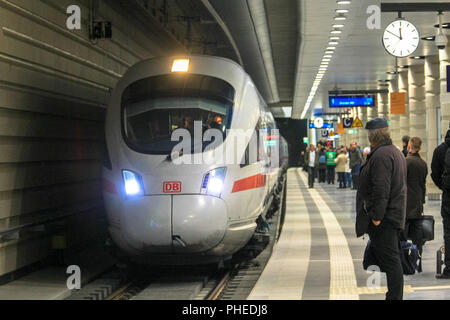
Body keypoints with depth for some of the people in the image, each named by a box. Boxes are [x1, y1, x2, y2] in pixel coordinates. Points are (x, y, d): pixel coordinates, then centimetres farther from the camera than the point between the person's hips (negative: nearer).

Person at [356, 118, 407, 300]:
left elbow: (381, 189, -24)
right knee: (392, 259, 15)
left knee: (390, 260, -8)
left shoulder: (381, 155, -17)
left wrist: (376, 216, -21)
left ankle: (394, 297, -7)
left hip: (383, 218, -11)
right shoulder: (396, 152, 17)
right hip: (395, 215, 11)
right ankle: (395, 296, 20)